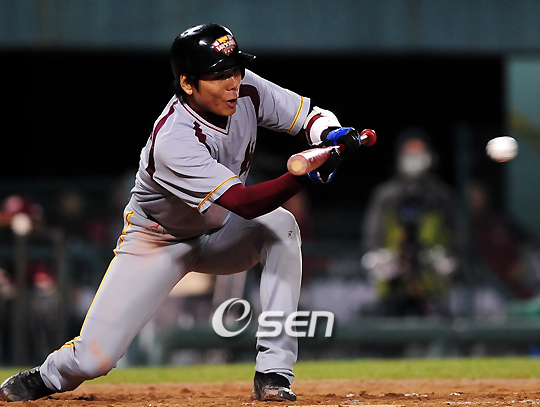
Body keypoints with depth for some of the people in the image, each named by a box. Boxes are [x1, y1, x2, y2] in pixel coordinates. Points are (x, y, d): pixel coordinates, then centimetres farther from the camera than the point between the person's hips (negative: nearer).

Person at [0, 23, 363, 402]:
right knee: (92, 358, -12)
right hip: (158, 241, -5)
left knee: (281, 223, -27)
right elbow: (244, 203, -43)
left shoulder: (247, 90, -18)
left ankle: (273, 372, -23)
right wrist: (307, 174, -56)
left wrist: (333, 134, -32)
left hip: (220, 234, 5)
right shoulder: (173, 142, -37)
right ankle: (48, 376, 28)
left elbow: (310, 115, -8)